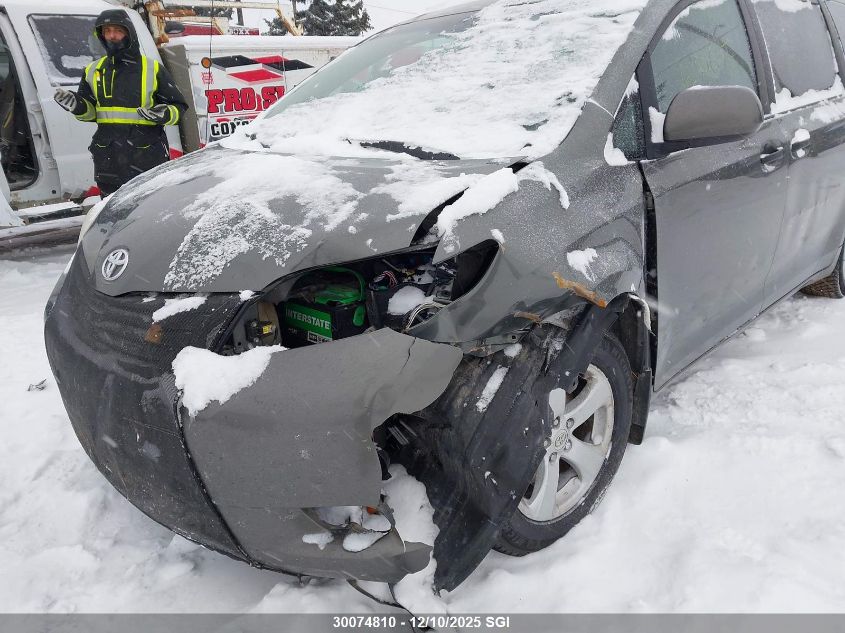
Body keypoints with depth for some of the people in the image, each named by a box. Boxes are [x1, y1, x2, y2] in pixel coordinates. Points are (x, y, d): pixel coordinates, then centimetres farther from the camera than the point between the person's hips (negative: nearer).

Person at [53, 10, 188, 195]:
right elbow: (90, 110, 18)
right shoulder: (93, 71, 13)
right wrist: (76, 105, -4)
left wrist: (164, 114, -18)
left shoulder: (153, 69, 1)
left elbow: (178, 107, 3)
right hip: (108, 158, 4)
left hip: (148, 158, -4)